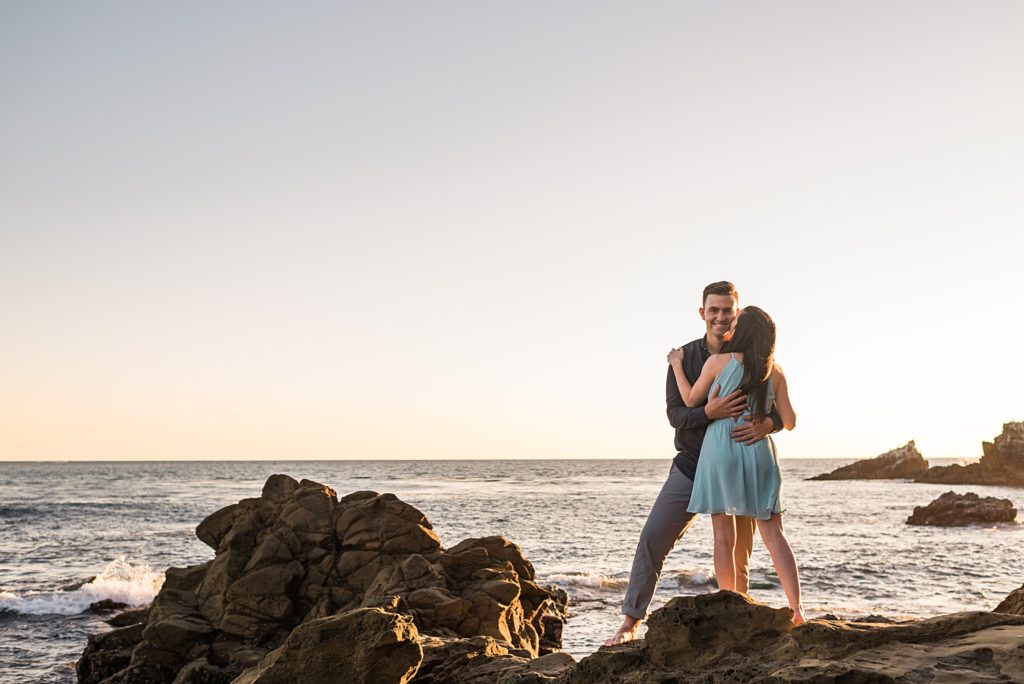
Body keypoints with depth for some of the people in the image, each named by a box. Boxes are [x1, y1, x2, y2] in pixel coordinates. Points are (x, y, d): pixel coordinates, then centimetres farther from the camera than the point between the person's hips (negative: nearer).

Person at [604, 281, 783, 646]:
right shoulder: (684, 358, -2)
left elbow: (781, 410, -6)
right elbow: (675, 414, -10)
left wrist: (766, 424, -30)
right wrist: (709, 412, -32)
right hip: (690, 467, 0)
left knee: (738, 558, 5)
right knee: (652, 540, -6)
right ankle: (630, 623, 1)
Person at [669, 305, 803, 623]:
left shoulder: (719, 362, -5)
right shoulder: (775, 372, 2)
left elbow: (691, 399, 8)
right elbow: (789, 422, 7)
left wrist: (677, 366, 21)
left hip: (721, 449, -2)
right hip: (758, 453, 2)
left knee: (723, 536, 6)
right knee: (773, 534, 0)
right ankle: (797, 609, -11)